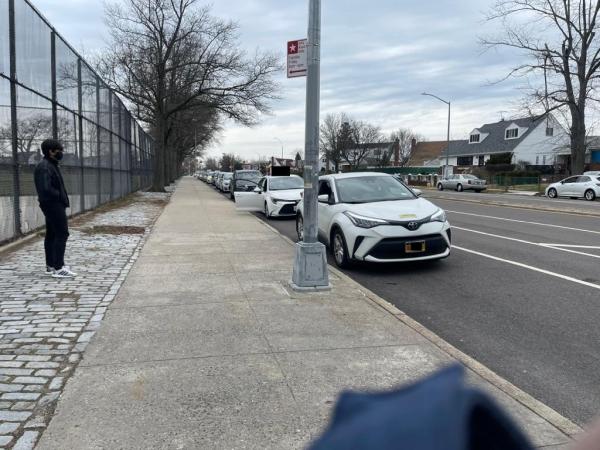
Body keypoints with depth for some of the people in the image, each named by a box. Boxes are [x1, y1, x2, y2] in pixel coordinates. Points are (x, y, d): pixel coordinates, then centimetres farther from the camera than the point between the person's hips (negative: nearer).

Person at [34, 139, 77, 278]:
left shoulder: (51, 165, 16)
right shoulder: (44, 167, -17)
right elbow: (45, 189, -26)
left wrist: (62, 198, 6)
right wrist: (59, 196, -13)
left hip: (54, 205, 11)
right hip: (54, 205, -11)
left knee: (51, 235, 14)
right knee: (62, 234, -11)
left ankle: (50, 265, 23)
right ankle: (58, 268, -10)